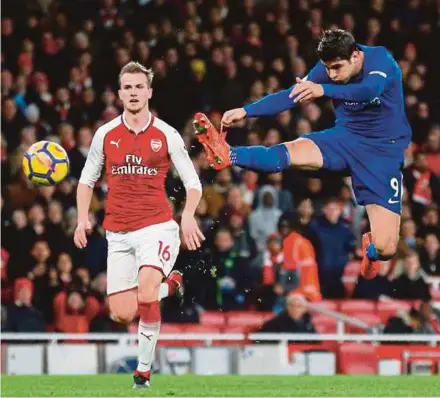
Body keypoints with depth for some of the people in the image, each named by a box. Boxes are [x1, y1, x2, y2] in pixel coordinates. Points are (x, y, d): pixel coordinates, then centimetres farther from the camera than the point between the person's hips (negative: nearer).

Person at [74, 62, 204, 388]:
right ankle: (169, 285, 32)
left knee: (145, 293, -27)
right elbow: (87, 180, 16)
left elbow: (193, 182, 3)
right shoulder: (105, 134, 5)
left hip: (157, 227, -3)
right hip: (118, 233, 3)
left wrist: (188, 216, -15)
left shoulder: (166, 135, -1)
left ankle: (144, 370, -14)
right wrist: (83, 218, 2)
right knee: (122, 314, 0)